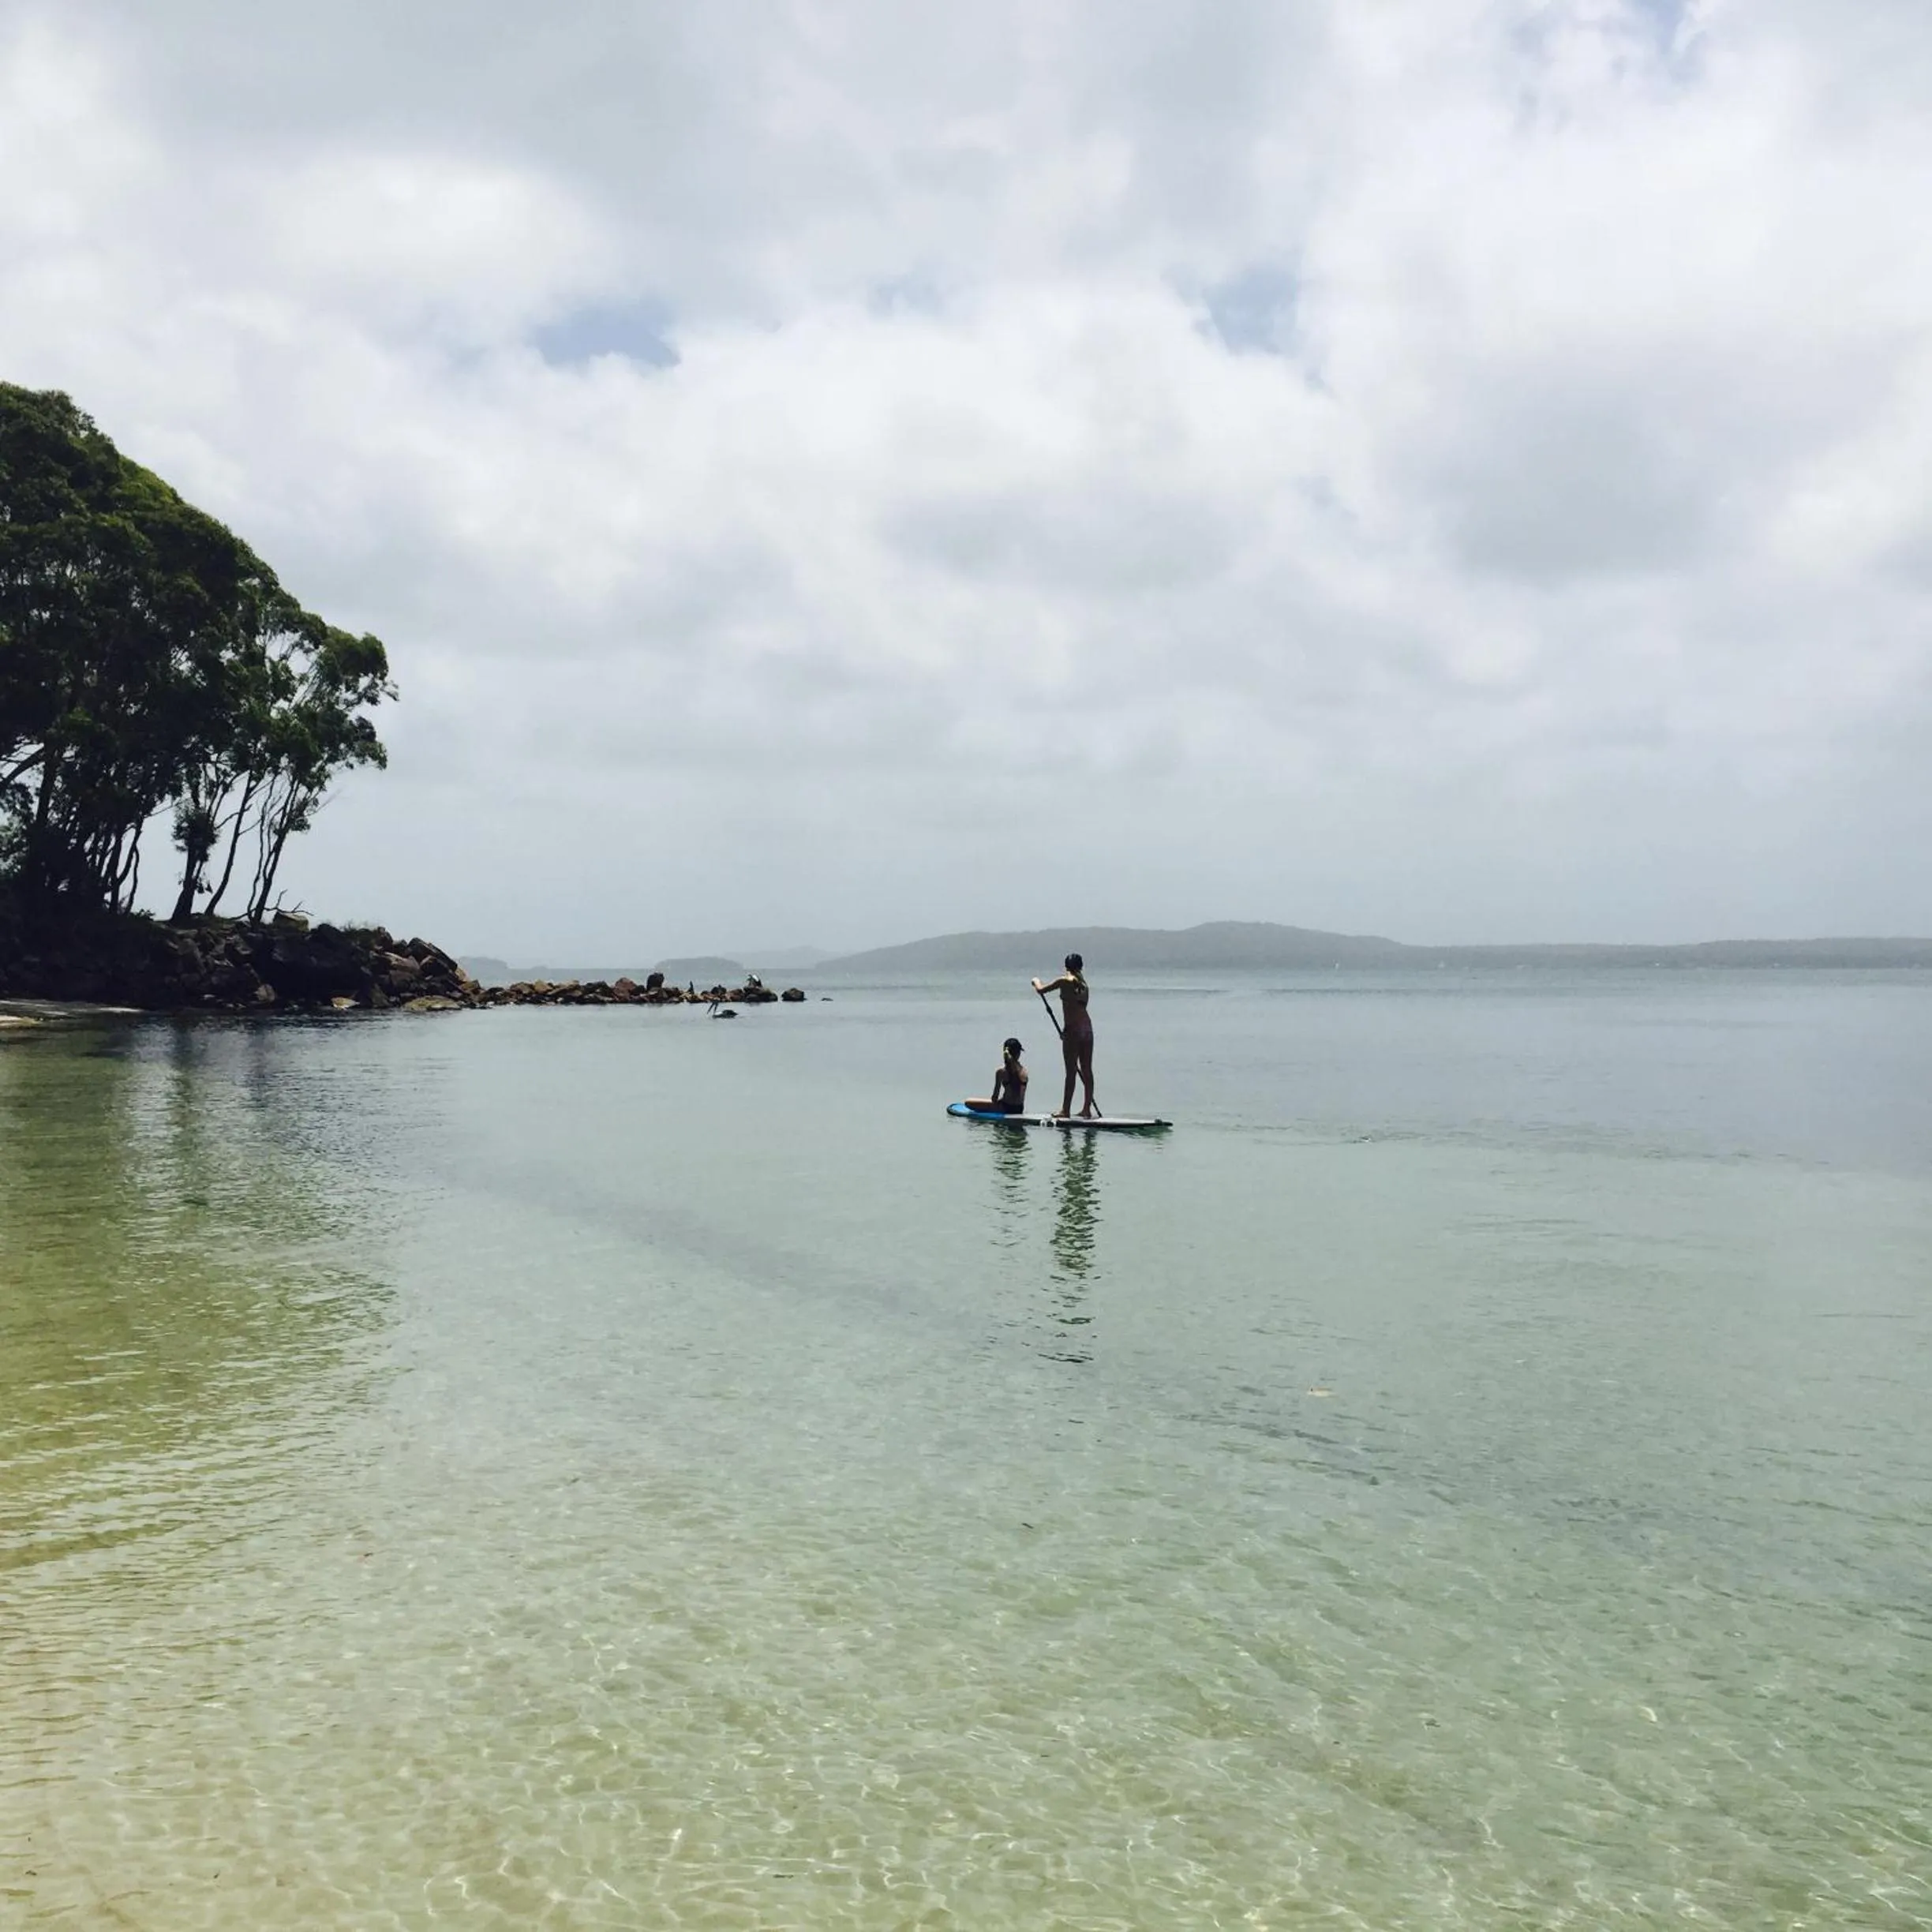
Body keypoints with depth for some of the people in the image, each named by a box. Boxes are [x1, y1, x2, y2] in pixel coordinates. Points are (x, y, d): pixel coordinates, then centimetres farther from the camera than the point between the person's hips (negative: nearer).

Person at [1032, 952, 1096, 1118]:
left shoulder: (1065, 981, -4)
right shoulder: (1083, 983, 15)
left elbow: (1041, 990, -1)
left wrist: (1036, 981, 21)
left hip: (1073, 1029, -7)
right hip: (1087, 1027, 7)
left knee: (1071, 1071, -4)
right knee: (1087, 1070, 8)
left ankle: (1066, 1110, 0)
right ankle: (1087, 1109, 12)